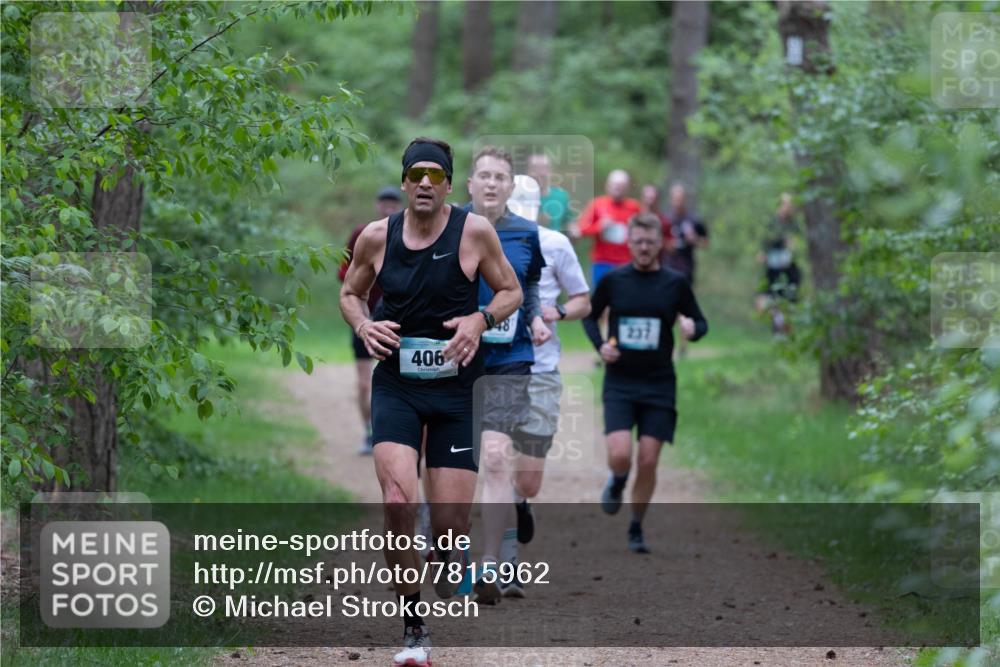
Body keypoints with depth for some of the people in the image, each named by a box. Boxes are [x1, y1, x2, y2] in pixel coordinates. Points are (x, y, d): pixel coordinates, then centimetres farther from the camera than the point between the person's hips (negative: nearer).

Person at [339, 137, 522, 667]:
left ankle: (448, 547, 40)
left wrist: (481, 320, -15)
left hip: (457, 388, 0)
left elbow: (510, 291, 4)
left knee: (449, 521, -2)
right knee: (397, 503, -19)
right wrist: (363, 325, -6)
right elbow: (350, 293, 15)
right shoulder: (376, 237, -1)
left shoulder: (474, 231, -7)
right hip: (396, 385, 1)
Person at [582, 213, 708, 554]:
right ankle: (617, 483, 20)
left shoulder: (675, 283, 0)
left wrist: (692, 328, -16)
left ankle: (636, 529, 17)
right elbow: (590, 316, 14)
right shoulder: (613, 280, 0)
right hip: (619, 383, 0)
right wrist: (600, 345, -5)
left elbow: (701, 323, 8)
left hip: (658, 385, 0)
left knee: (648, 462, -2)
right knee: (619, 455, -17)